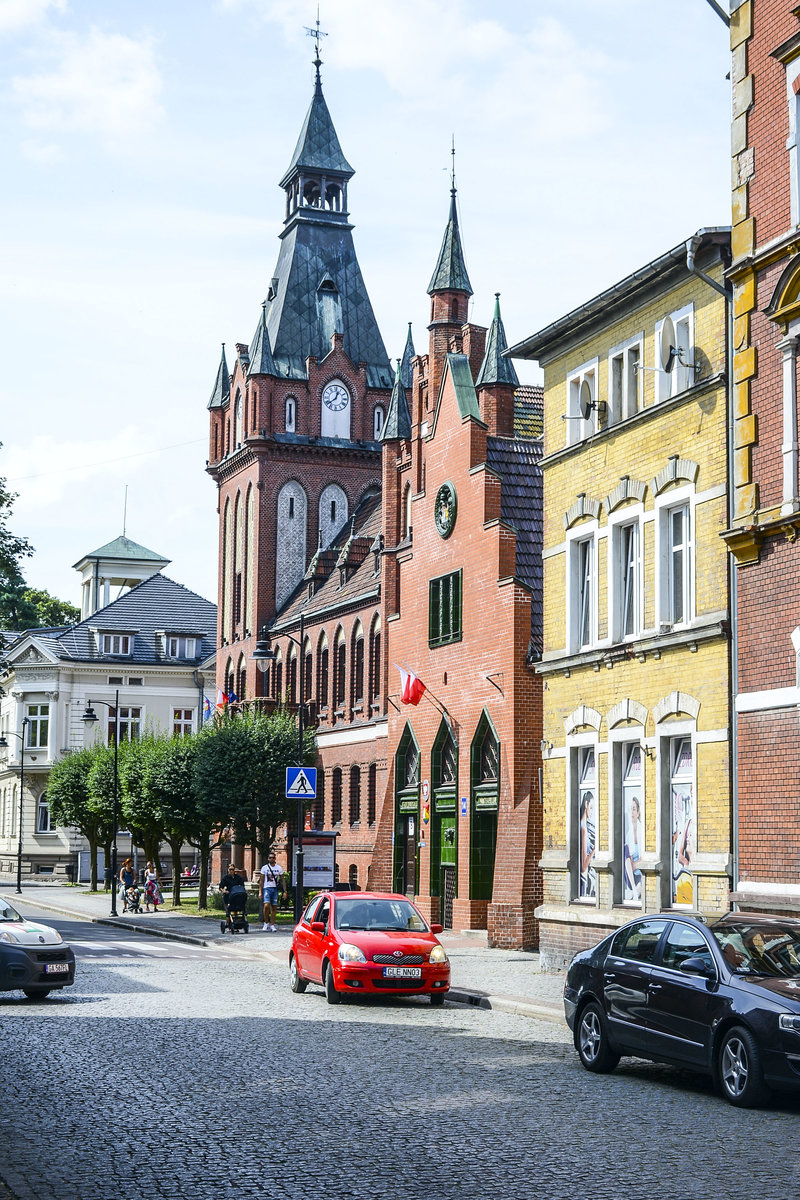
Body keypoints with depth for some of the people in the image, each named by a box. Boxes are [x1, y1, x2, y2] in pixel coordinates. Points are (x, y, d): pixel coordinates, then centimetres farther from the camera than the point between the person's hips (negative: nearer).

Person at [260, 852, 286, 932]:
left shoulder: (279, 868, 9)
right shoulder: (265, 868, 5)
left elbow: (282, 880, 11)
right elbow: (262, 880, 7)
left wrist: (284, 891, 3)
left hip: (275, 889, 2)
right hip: (267, 888, -2)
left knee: (274, 907, 1)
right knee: (266, 905, -18)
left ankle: (272, 925, 9)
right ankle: (266, 923, -4)